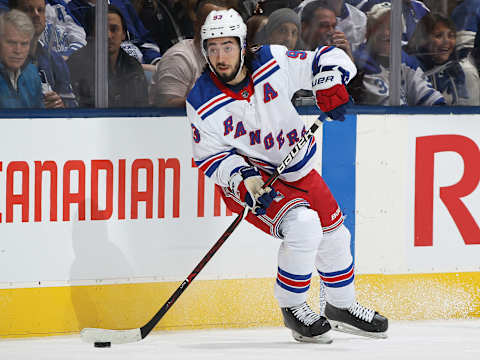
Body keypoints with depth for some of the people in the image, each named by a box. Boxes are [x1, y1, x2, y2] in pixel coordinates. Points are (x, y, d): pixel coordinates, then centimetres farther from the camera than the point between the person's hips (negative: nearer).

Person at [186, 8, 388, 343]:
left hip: (297, 169, 5)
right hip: (250, 179, -5)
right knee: (303, 225, -27)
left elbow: (328, 59, -7)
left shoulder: (273, 62, -15)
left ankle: (342, 306, 39)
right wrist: (244, 180, -28)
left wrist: (329, 86, -27)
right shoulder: (203, 104, -19)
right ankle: (292, 309, -7)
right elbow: (211, 157, -12)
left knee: (334, 235, 13)